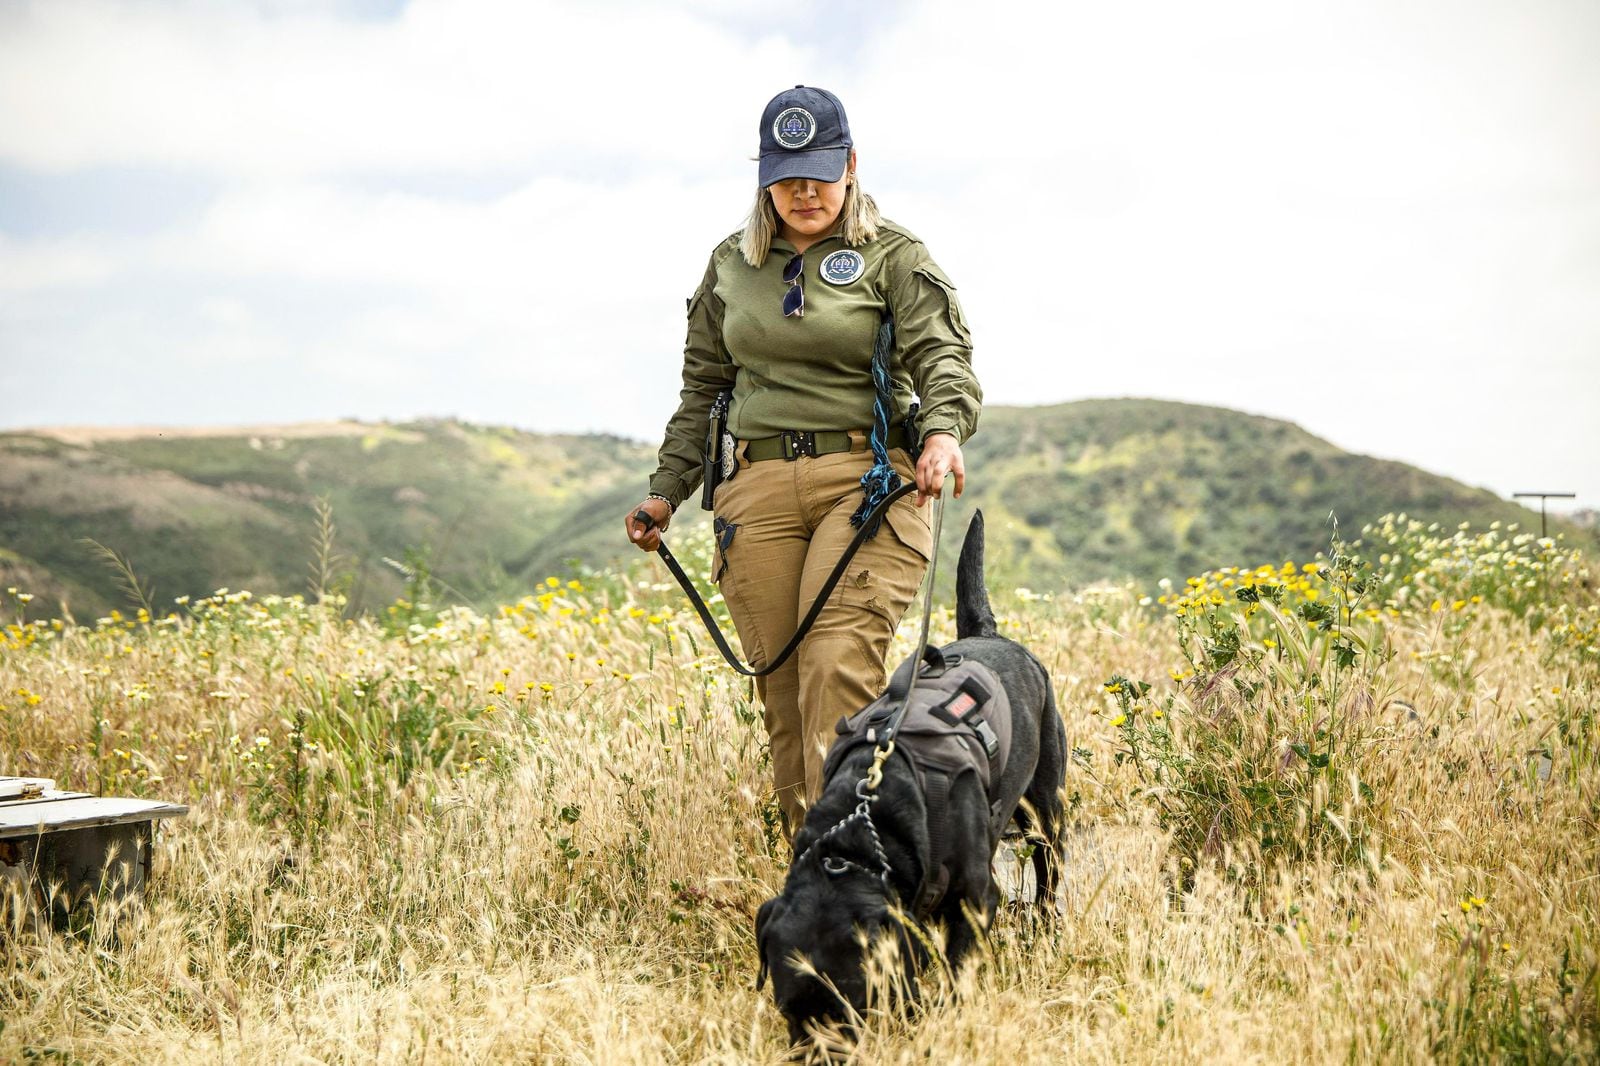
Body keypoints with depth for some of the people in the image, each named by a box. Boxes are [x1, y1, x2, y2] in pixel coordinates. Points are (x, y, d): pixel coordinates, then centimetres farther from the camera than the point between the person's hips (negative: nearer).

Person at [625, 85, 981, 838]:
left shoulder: (893, 255, 6)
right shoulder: (731, 262, 18)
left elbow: (943, 354, -7)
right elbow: (702, 385, 23)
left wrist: (944, 430, -28)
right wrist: (667, 490, 17)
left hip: (868, 480, -4)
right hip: (757, 489, 4)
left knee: (839, 670, -18)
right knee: (780, 687, 0)